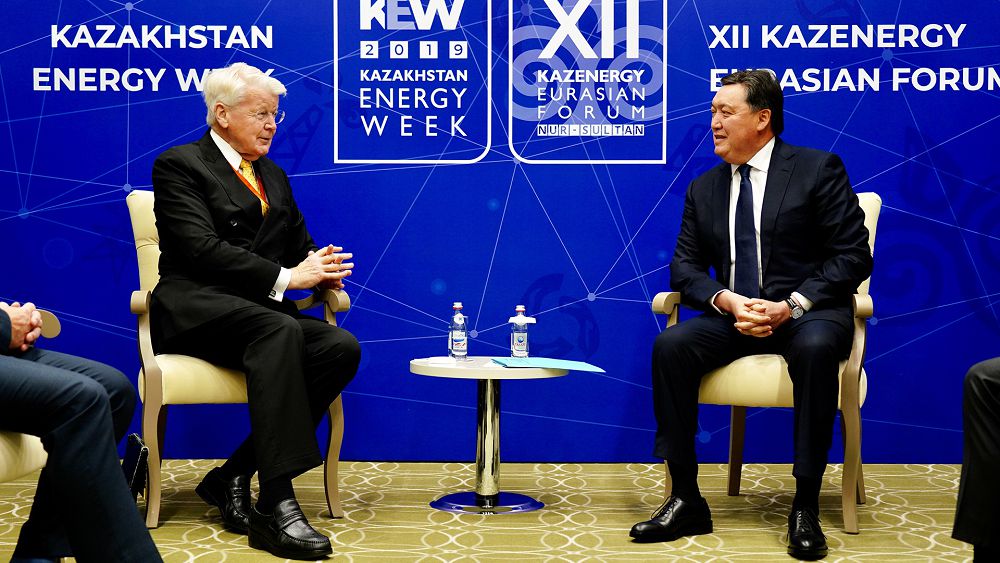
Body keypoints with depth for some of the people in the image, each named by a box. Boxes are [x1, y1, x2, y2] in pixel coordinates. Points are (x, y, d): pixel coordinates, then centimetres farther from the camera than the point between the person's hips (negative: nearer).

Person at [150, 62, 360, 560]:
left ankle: (233, 475, -18)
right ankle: (276, 505, -39)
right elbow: (202, 249, -12)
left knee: (342, 347, -23)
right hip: (196, 310, -7)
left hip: (259, 313, 7)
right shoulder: (179, 165, 2)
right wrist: (285, 277, -17)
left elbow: (300, 245, 24)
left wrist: (322, 268, -1)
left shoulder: (274, 177, 24)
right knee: (281, 330, -37)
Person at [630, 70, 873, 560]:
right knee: (670, 346, -24)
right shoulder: (703, 188, 14)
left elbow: (853, 256, -5)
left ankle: (805, 508, -26)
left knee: (815, 348, -38)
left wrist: (791, 306, -18)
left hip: (806, 312, -4)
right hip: (733, 314, 4)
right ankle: (686, 501, -18)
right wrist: (726, 300, -13)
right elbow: (685, 266, 9)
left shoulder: (818, 169, 0)